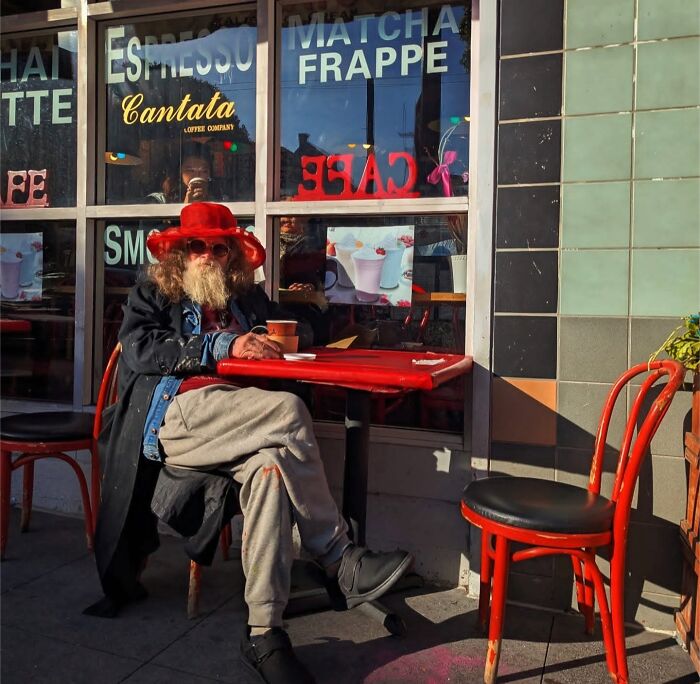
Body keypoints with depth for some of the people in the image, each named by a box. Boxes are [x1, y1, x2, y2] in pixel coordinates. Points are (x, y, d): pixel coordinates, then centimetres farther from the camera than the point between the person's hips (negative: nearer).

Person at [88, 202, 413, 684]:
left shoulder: (249, 299, 29)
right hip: (173, 414, -4)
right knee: (289, 411, -30)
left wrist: (272, 339, 5)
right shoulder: (152, 295, 18)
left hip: (237, 425, 4)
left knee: (271, 464, -33)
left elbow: (303, 331, 30)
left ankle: (265, 633, -33)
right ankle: (339, 561, -23)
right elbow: (140, 349, -1)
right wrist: (224, 347, -10)